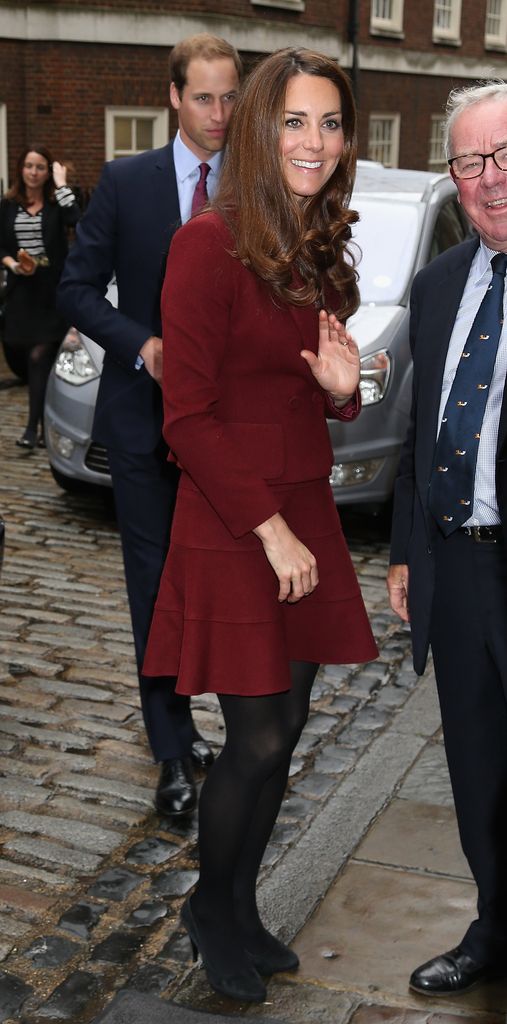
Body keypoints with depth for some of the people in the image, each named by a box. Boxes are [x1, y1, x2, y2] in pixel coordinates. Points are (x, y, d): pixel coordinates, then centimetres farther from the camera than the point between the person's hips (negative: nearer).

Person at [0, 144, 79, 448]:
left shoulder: (56, 202, -2)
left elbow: (75, 220, -23)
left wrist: (62, 184, -16)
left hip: (53, 290, -4)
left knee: (40, 357, -10)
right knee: (37, 359, 9)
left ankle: (34, 427, -10)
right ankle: (46, 425, 19)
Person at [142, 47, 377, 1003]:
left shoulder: (321, 252, 11)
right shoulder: (212, 242, -14)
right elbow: (188, 418, -16)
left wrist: (343, 387, -6)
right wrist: (269, 529, -16)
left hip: (305, 513, 8)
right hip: (231, 527, -7)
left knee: (286, 726, 13)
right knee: (256, 739, 1)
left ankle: (239, 908, 32)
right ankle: (210, 908, 27)